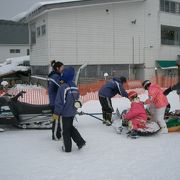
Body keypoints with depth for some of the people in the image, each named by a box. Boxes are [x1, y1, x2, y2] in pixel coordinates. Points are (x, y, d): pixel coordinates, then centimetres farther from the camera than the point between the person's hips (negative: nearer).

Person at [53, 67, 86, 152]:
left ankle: (67, 147, 19)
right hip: (73, 112, 7)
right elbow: (77, 98, 11)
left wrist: (56, 113, -12)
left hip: (65, 113, -7)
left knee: (65, 130, 8)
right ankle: (80, 142, 21)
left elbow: (59, 101, -19)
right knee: (70, 127, 24)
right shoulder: (75, 87, 0)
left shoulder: (63, 87, -21)